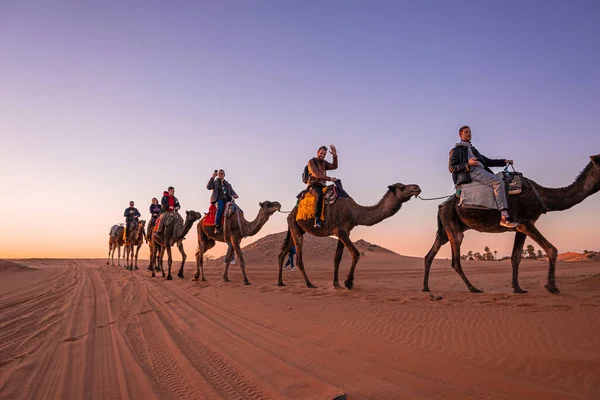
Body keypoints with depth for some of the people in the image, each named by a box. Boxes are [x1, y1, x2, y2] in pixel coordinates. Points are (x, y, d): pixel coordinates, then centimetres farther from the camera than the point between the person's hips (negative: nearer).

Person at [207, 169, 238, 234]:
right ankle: (217, 226, -42)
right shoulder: (214, 182, 19)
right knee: (220, 207, -40)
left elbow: (232, 192, 15)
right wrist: (213, 177, -6)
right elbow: (208, 187, -1)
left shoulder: (228, 184, 28)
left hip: (227, 200, 4)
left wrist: (235, 195, -8)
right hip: (218, 199, -4)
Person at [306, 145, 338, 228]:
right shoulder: (311, 161, 0)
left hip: (322, 186, 8)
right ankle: (317, 220, -43)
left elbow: (334, 166, 2)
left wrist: (335, 156, -13)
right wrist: (330, 179, -22)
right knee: (320, 195, -38)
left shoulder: (324, 162, 20)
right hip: (313, 185, -7)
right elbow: (316, 174, -15)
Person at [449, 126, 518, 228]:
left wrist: (504, 161, 20)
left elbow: (487, 161, 31)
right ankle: (504, 217, -37)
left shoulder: (473, 149, 34)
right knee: (498, 182, -26)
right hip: (472, 171, -9)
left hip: (481, 171, 9)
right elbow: (451, 167, -1)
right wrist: (468, 164, -14)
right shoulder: (456, 150, 11)